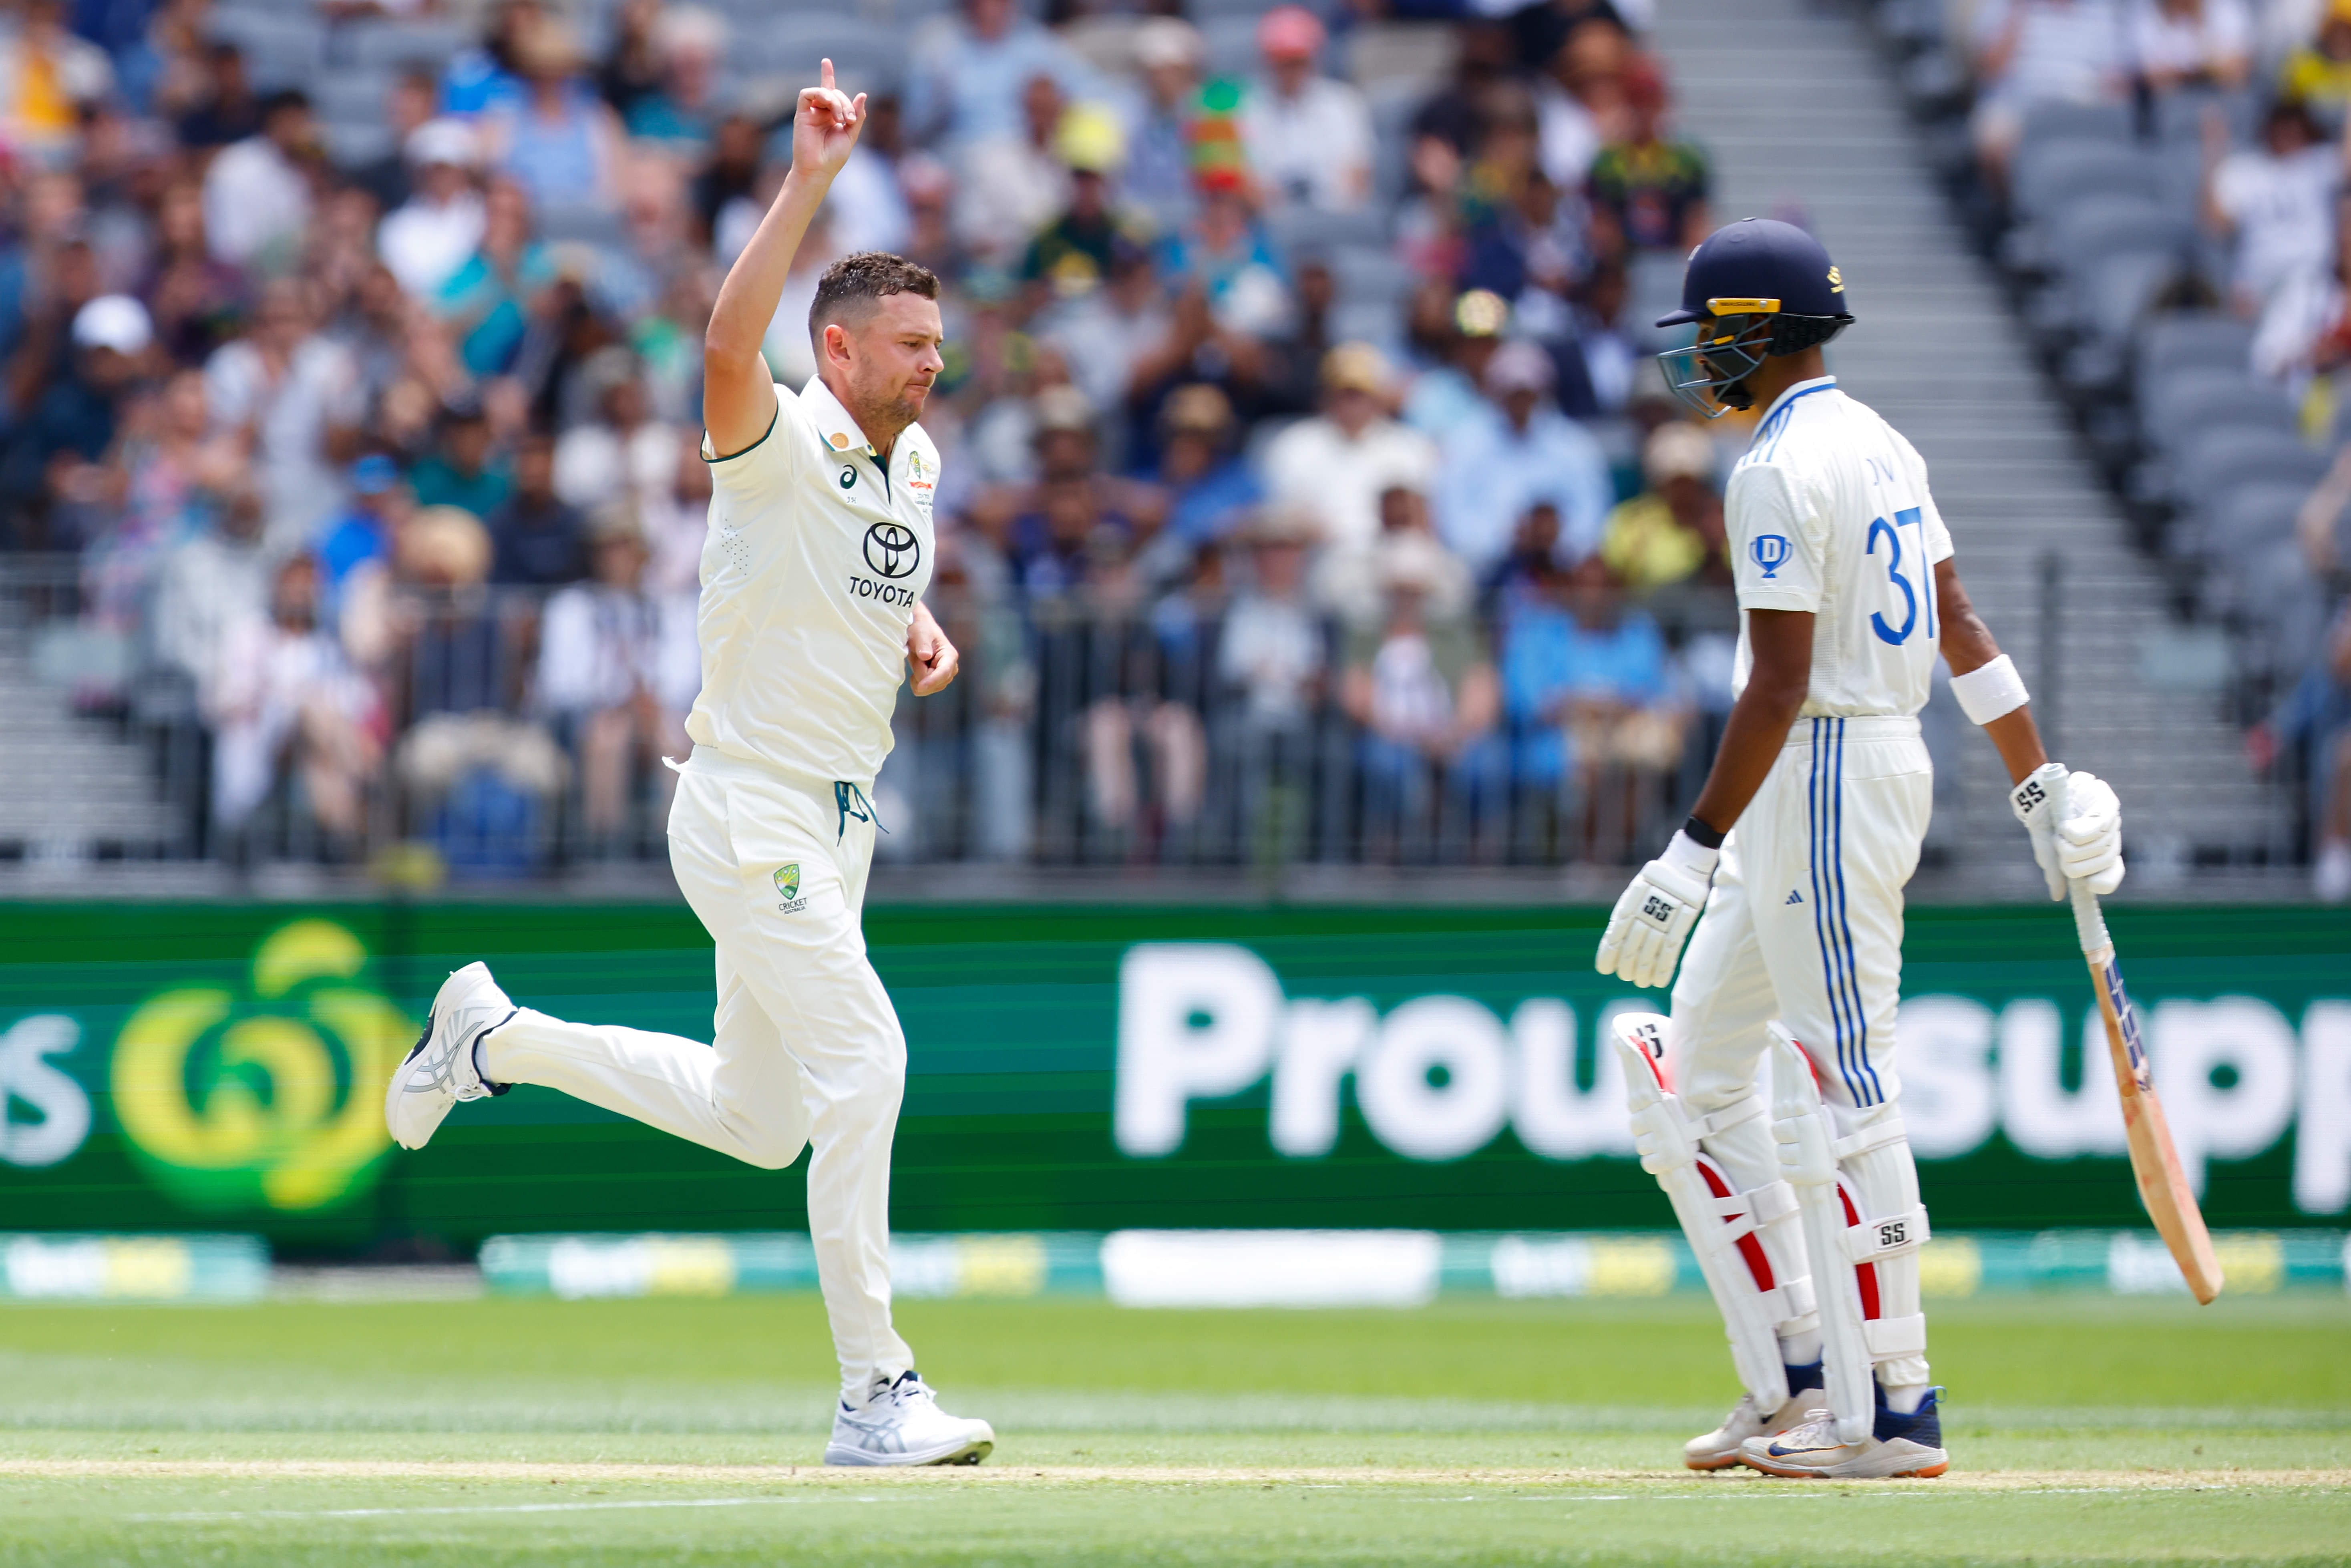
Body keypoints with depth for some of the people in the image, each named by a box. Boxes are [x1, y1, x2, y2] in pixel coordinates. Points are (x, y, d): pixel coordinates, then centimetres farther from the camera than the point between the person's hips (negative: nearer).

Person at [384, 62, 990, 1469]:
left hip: (839, 822, 9)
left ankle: (496, 1038, 33)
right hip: (751, 812, -9)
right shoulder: (783, 445, -16)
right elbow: (728, 352, -38)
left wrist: (920, 632, 6)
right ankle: (876, 1397, -12)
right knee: (862, 1062, -17)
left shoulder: (918, 460, 9)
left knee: (756, 1122, 16)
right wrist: (809, 182, -42)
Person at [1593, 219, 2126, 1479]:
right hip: (1885, 765, 10)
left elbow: (1780, 687, -21)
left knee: (1844, 1086, -8)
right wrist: (2042, 788, 16)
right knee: (1699, 1068, 14)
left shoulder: (1784, 469, -16)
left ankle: (1894, 1411, -7)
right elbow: (1959, 627, 15)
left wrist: (1694, 856, -22)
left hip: (1827, 773, -10)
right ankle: (1796, 1379, 13)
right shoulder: (1880, 446, 14)